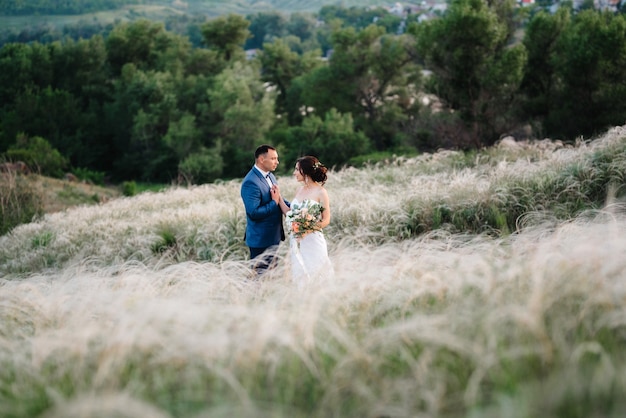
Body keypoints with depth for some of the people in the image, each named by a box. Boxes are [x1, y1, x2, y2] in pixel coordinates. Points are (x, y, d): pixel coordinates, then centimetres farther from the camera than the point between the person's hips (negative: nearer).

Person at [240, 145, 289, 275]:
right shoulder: (251, 183, -22)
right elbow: (254, 212, -27)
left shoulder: (270, 176, 8)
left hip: (274, 237, 9)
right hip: (261, 240, -9)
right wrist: (275, 203, -19)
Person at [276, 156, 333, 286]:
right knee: (299, 275, 8)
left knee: (313, 276, -4)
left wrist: (309, 229, -20)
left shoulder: (321, 192, -8)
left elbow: (326, 220, -7)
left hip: (312, 241, -6)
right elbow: (290, 213, 9)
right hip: (296, 241, 6)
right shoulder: (300, 189, 11)